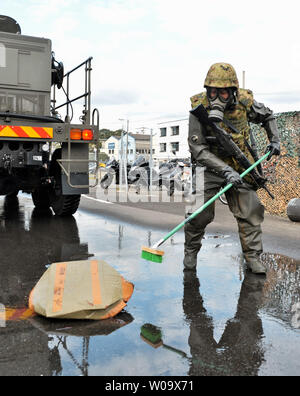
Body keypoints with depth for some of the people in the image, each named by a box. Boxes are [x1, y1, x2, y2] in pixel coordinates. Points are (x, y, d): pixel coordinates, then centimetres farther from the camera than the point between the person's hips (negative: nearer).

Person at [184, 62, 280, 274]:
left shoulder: (244, 101, -10)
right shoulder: (199, 108, -19)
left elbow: (267, 116, 13)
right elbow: (197, 149, -22)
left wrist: (275, 140, 1)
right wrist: (226, 170, -29)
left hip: (239, 166, 3)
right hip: (209, 165, -3)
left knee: (250, 210, -2)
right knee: (200, 213, -7)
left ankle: (253, 256, 13)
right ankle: (191, 250, 19)